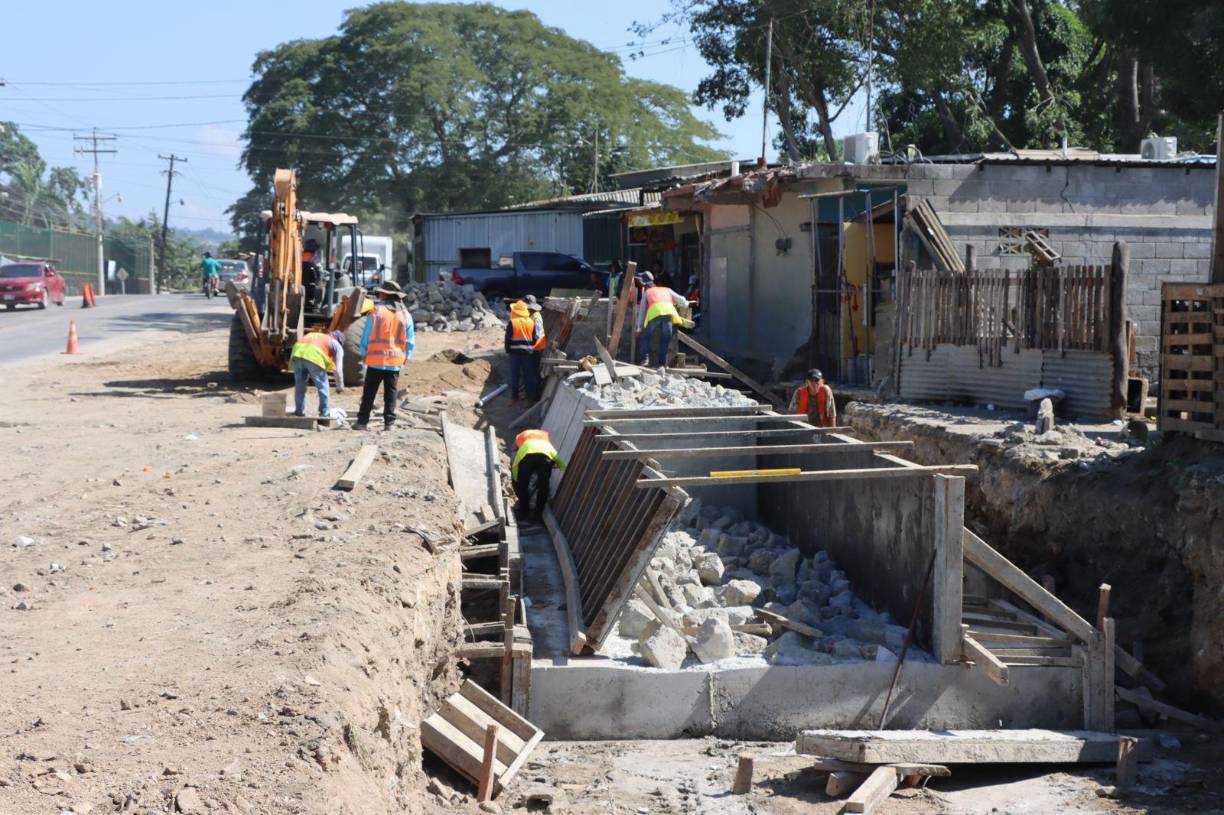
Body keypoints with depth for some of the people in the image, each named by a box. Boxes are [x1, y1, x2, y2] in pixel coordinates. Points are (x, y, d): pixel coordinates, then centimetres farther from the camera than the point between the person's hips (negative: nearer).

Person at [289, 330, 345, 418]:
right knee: (323, 386, 10)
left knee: (299, 385, 19)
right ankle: (324, 413, 12)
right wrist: (340, 386, 30)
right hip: (313, 356, -5)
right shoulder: (337, 345, 25)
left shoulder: (315, 335, 41)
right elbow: (338, 368, 20)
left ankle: (299, 411, 24)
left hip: (297, 352, 5)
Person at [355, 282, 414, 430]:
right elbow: (410, 342, 4)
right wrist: (405, 357, 14)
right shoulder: (405, 315, 2)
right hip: (395, 362, 3)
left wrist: (364, 353, 8)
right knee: (390, 393, 10)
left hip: (376, 360, -3)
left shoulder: (376, 312, -8)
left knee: (369, 393, 4)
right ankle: (389, 422, 8)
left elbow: (366, 336, -4)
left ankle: (363, 422, 5)